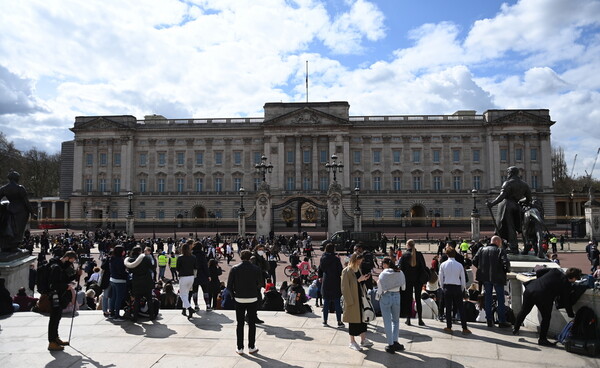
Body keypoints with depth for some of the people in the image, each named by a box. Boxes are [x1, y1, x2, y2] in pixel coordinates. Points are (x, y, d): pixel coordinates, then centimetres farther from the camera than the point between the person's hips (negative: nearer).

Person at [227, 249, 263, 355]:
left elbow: (229, 285, -5)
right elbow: (260, 284, -3)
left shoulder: (235, 269, -5)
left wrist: (234, 294, 10)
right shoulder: (256, 269, -6)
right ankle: (251, 347, 15)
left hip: (239, 299, 1)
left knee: (240, 324, 10)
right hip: (252, 299, 0)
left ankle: (240, 348, 14)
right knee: (251, 323, 10)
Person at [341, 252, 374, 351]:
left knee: (363, 318, 12)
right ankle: (352, 342, 18)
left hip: (360, 298, 7)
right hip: (352, 299, -7)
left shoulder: (358, 270, 9)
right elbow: (345, 287, -16)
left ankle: (363, 340, 24)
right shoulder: (346, 271, -15)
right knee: (353, 320, 4)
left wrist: (363, 279, -1)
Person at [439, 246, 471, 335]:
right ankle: (464, 328, 7)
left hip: (447, 287, 0)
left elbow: (441, 279, 1)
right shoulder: (459, 265, -5)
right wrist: (462, 289, 15)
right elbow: (463, 279, 1)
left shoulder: (443, 265, -4)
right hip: (457, 288, 0)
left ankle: (449, 327, 13)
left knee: (448, 308, 8)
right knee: (461, 308, 6)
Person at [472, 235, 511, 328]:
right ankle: (502, 321, 10)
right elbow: (506, 263, -18)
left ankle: (489, 320, 14)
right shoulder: (500, 250, -8)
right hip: (497, 278, -4)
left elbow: (474, 262, 2)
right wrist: (507, 270, 2)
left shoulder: (482, 250, 4)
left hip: (485, 278, 4)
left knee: (488, 299, 12)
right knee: (500, 299, 7)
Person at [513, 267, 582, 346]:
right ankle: (542, 339, 22)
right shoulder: (566, 285, 2)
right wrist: (571, 315, 22)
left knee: (524, 311, 24)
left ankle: (515, 329, 38)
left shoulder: (555, 271, 13)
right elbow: (566, 301, 8)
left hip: (530, 289, 6)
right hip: (542, 297, -6)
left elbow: (538, 272, 17)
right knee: (546, 317, 16)